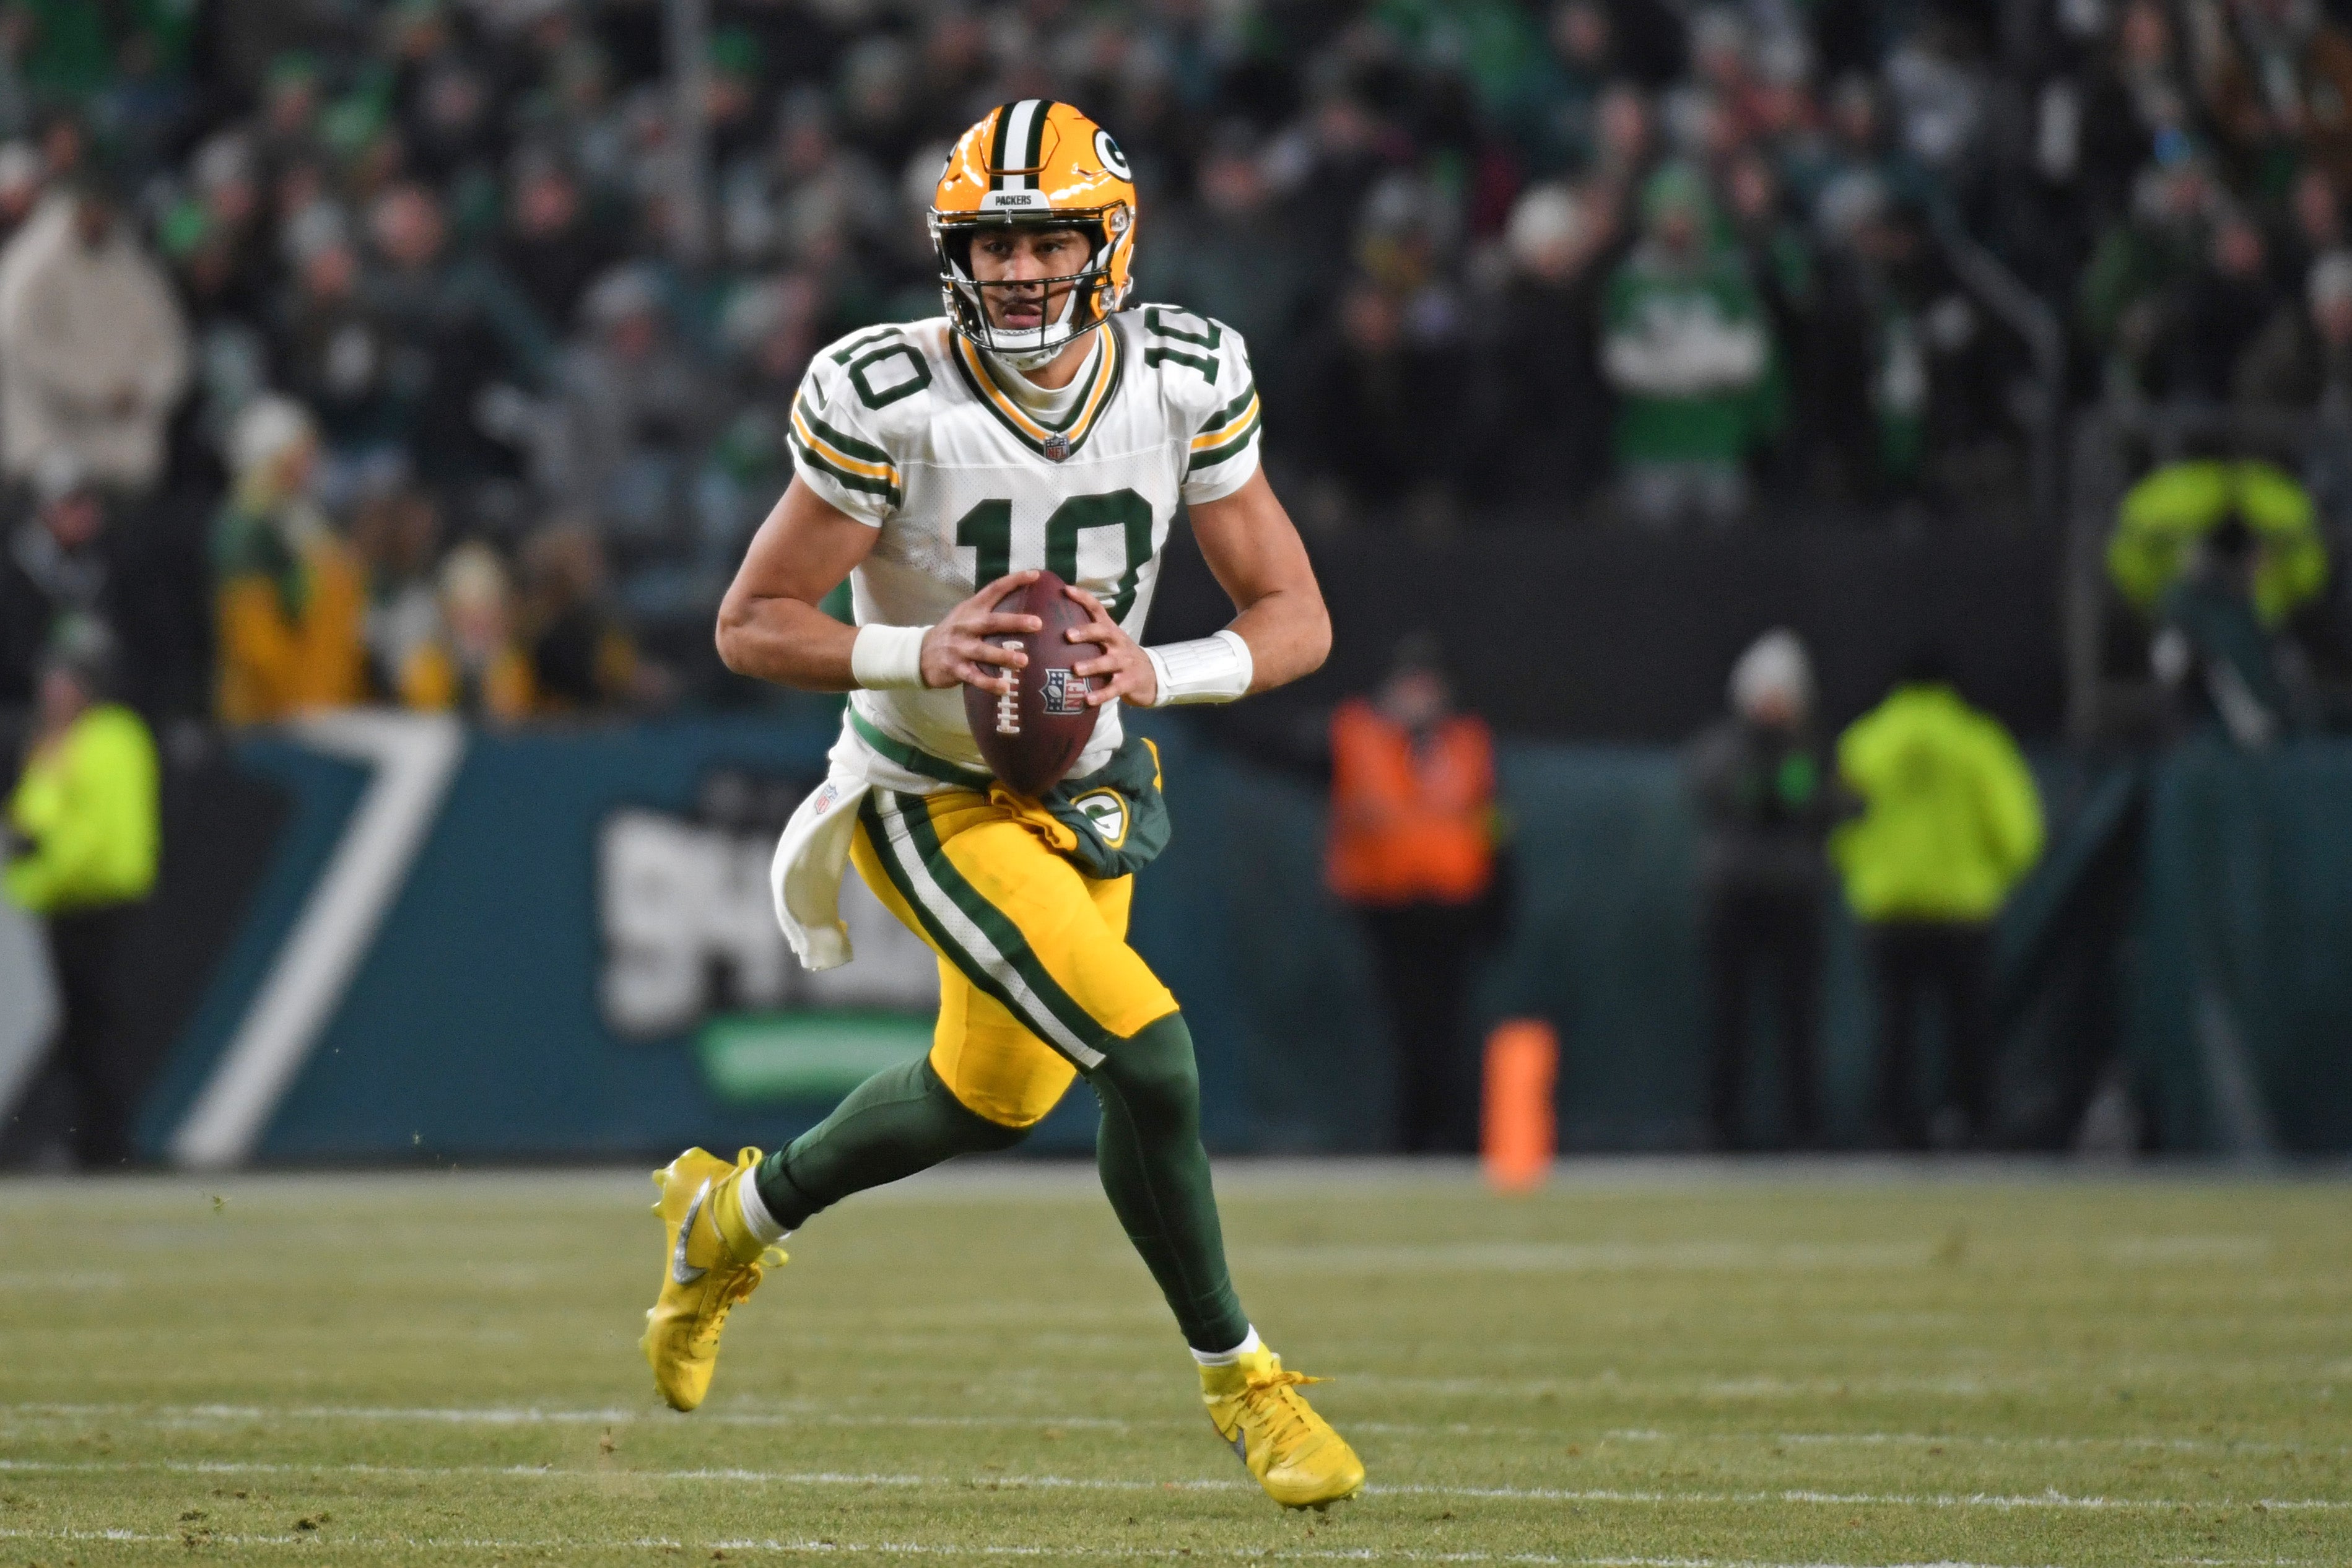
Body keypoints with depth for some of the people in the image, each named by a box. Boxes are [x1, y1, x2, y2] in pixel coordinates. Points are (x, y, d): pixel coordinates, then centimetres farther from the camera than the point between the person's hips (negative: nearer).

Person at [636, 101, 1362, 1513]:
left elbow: (1296, 618, -7)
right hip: (937, 803, -6)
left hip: (1089, 786, 6)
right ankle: (1239, 1377, 0)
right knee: (1147, 1059, -19)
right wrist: (918, 655, -33)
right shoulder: (889, 402, -23)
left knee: (993, 1101, 20)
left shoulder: (1187, 383, -11)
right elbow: (753, 626, -16)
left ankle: (736, 1216, 46)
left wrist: (1155, 671, -26)